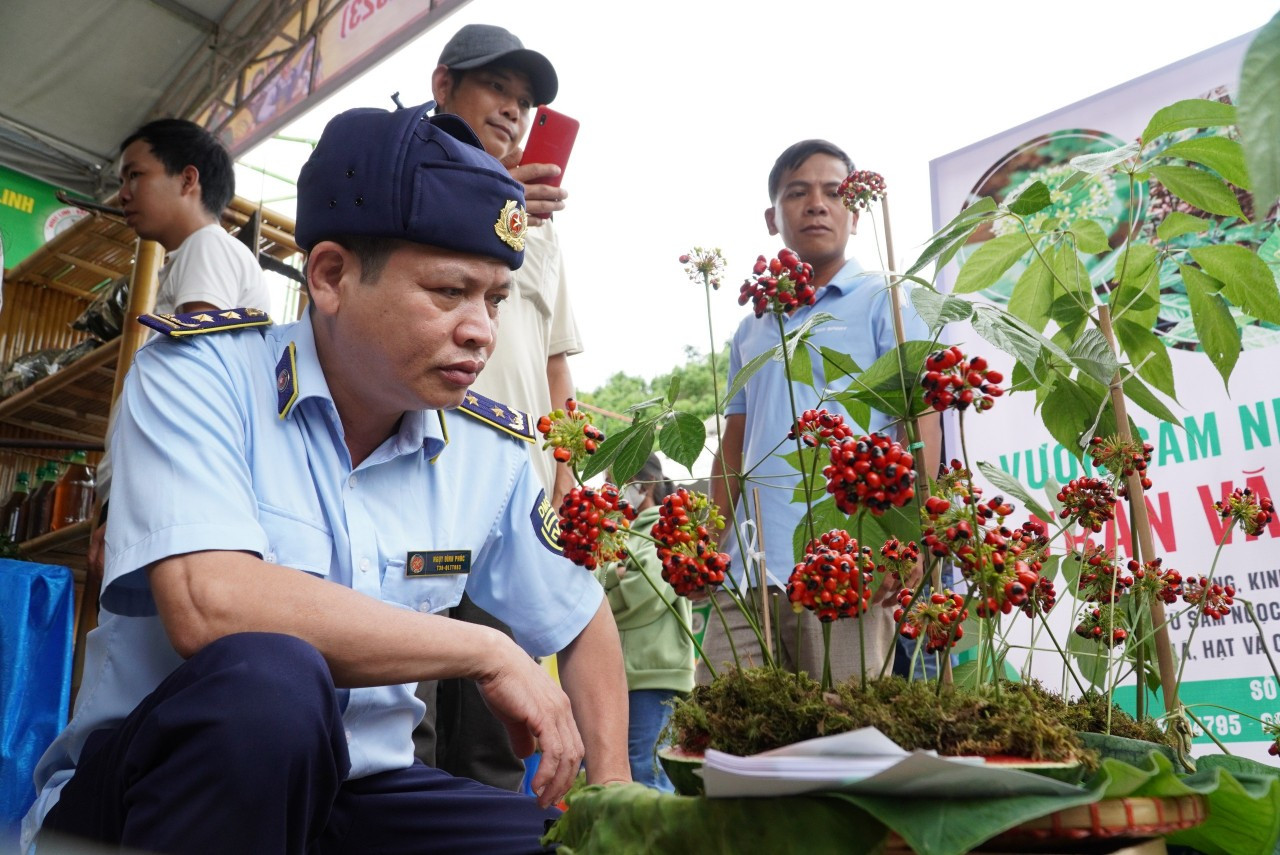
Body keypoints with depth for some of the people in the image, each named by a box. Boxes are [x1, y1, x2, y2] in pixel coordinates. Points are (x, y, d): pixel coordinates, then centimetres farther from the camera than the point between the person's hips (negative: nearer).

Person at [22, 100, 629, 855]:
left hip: (358, 793, 3)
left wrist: (615, 793, -2)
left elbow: (583, 621, 13)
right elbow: (208, 604, -30)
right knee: (266, 681, -34)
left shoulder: (489, 451, 0)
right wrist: (488, 653, -22)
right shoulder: (200, 375, -13)